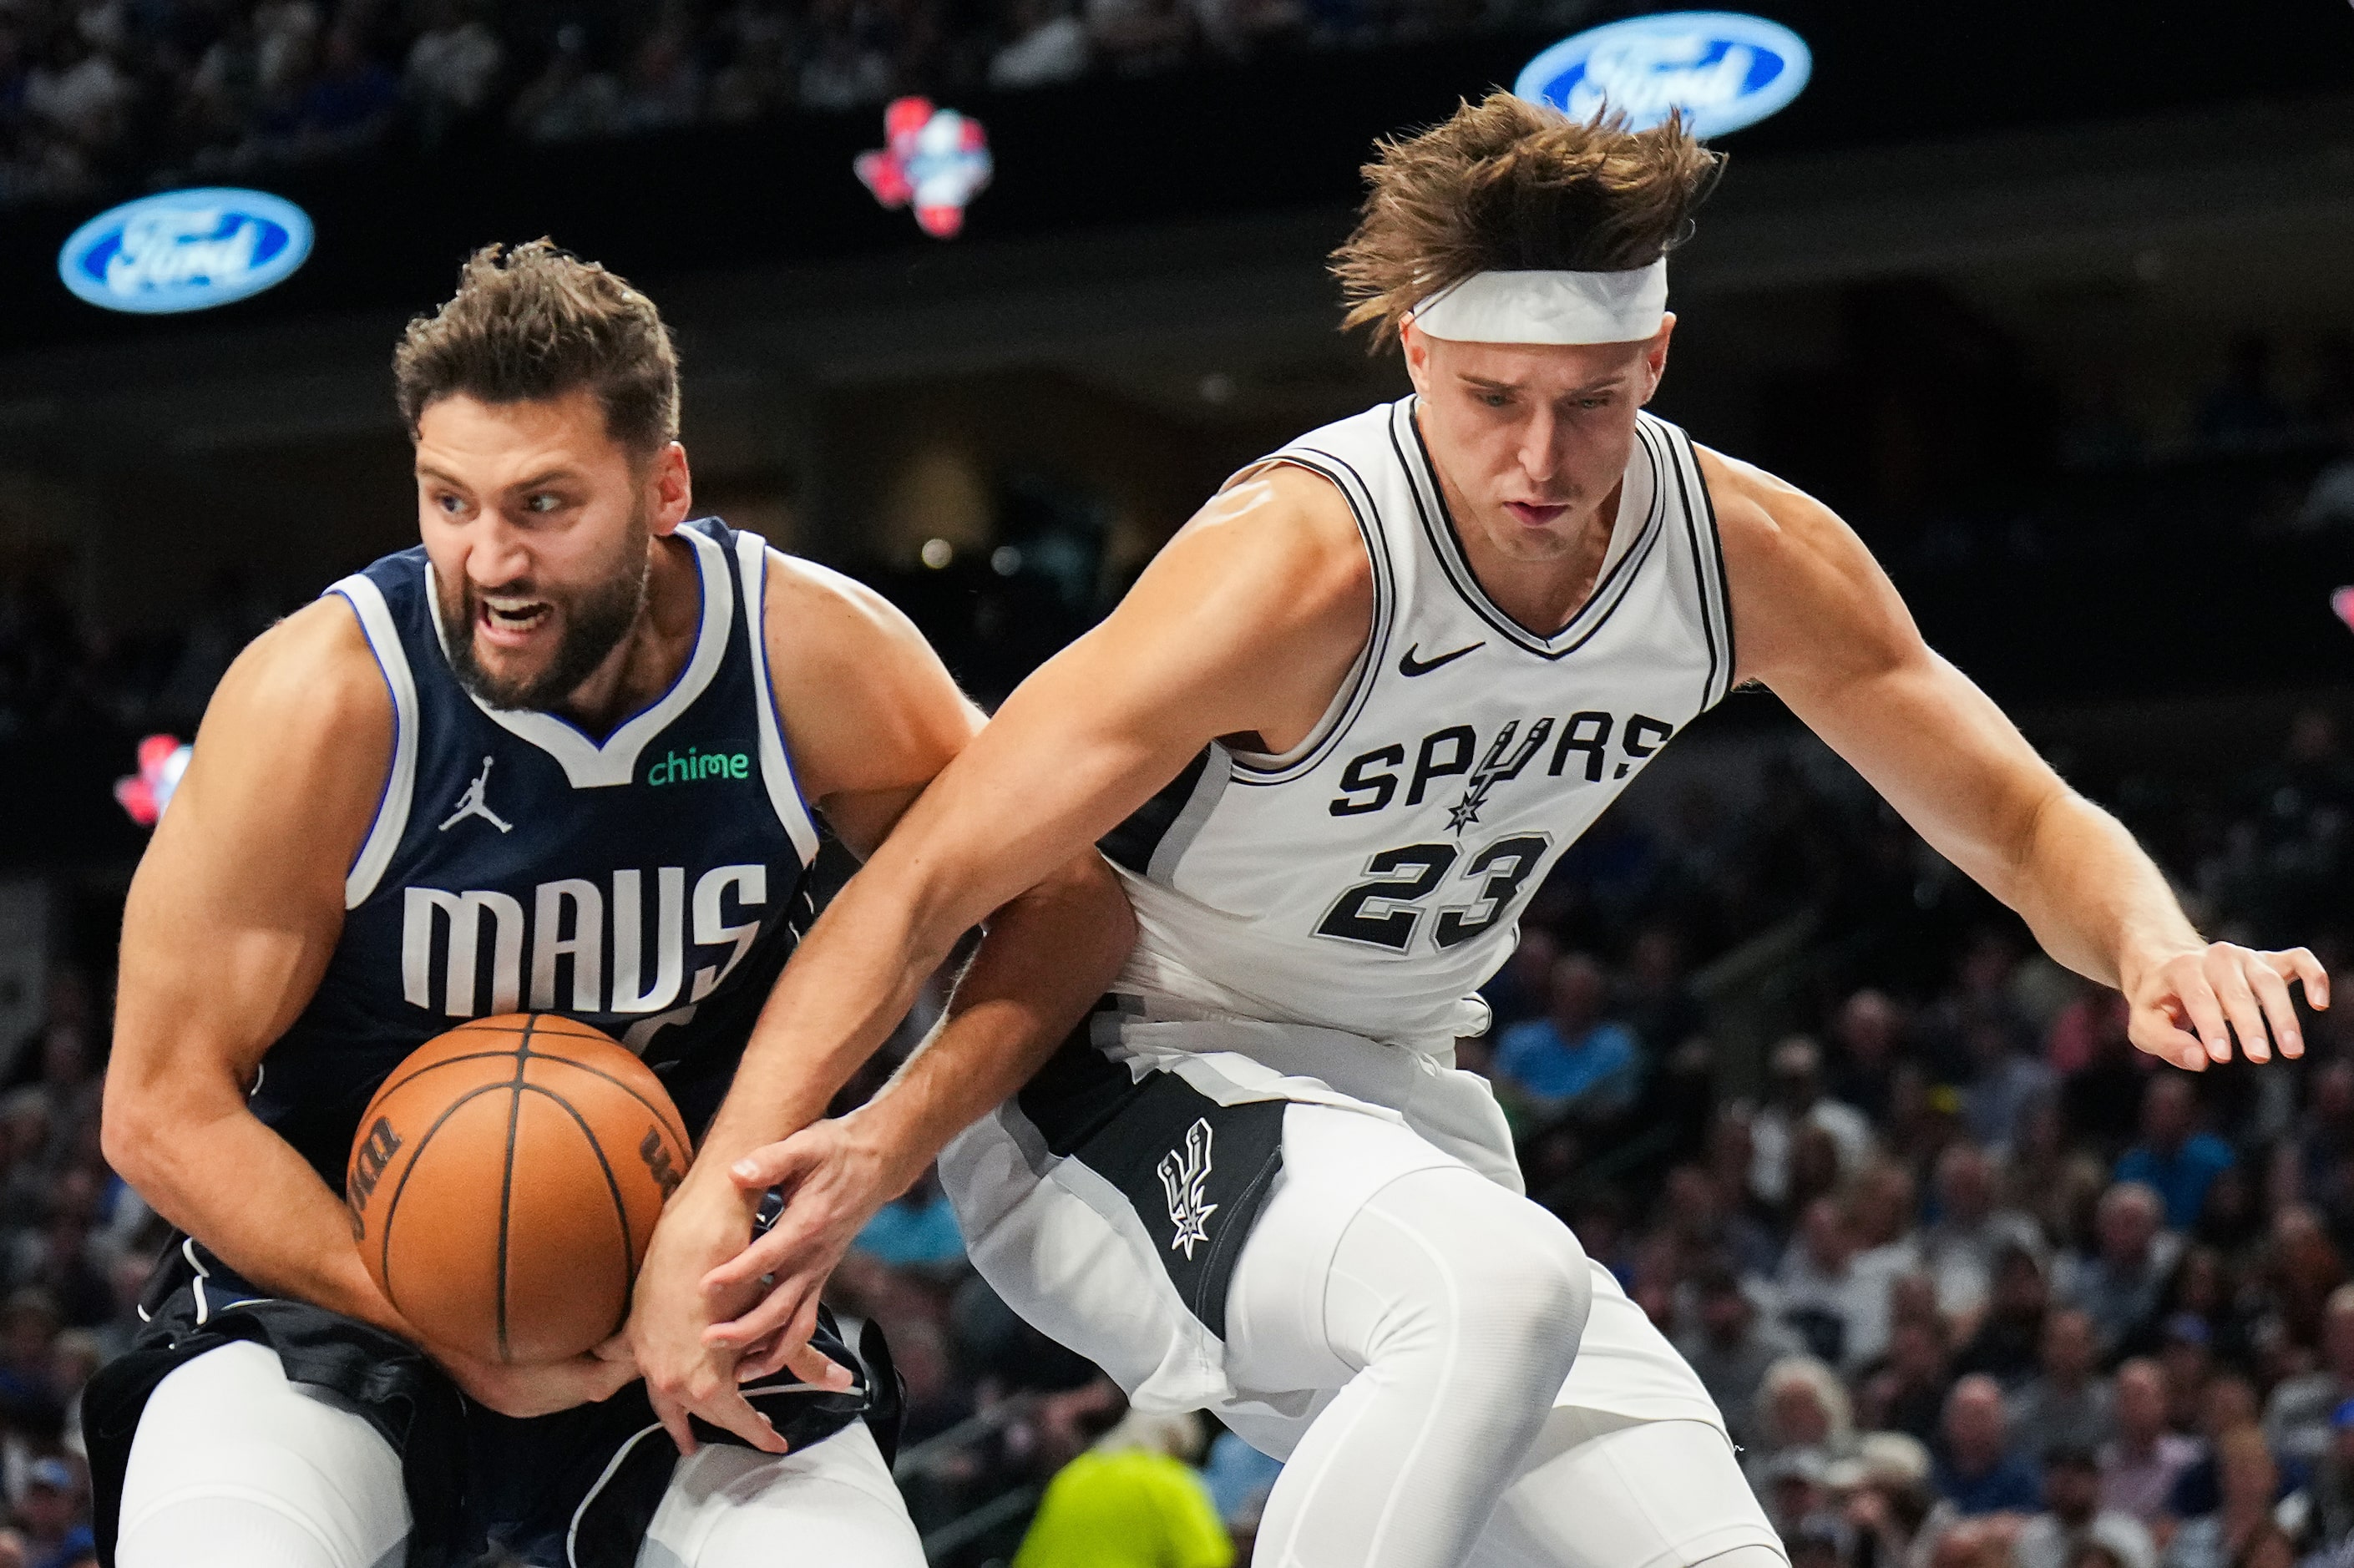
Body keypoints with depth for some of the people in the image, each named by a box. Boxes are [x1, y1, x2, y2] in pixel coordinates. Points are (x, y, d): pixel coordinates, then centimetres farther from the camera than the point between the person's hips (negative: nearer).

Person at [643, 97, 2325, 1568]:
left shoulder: (1751, 554, -8)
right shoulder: (1305, 559, -27)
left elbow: (2026, 822, 4)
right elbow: (924, 880, -27)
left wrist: (2158, 947, -19)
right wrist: (728, 1174, -38)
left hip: (1395, 1111, 7)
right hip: (1113, 1090, -7)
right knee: (1502, 1287, -36)